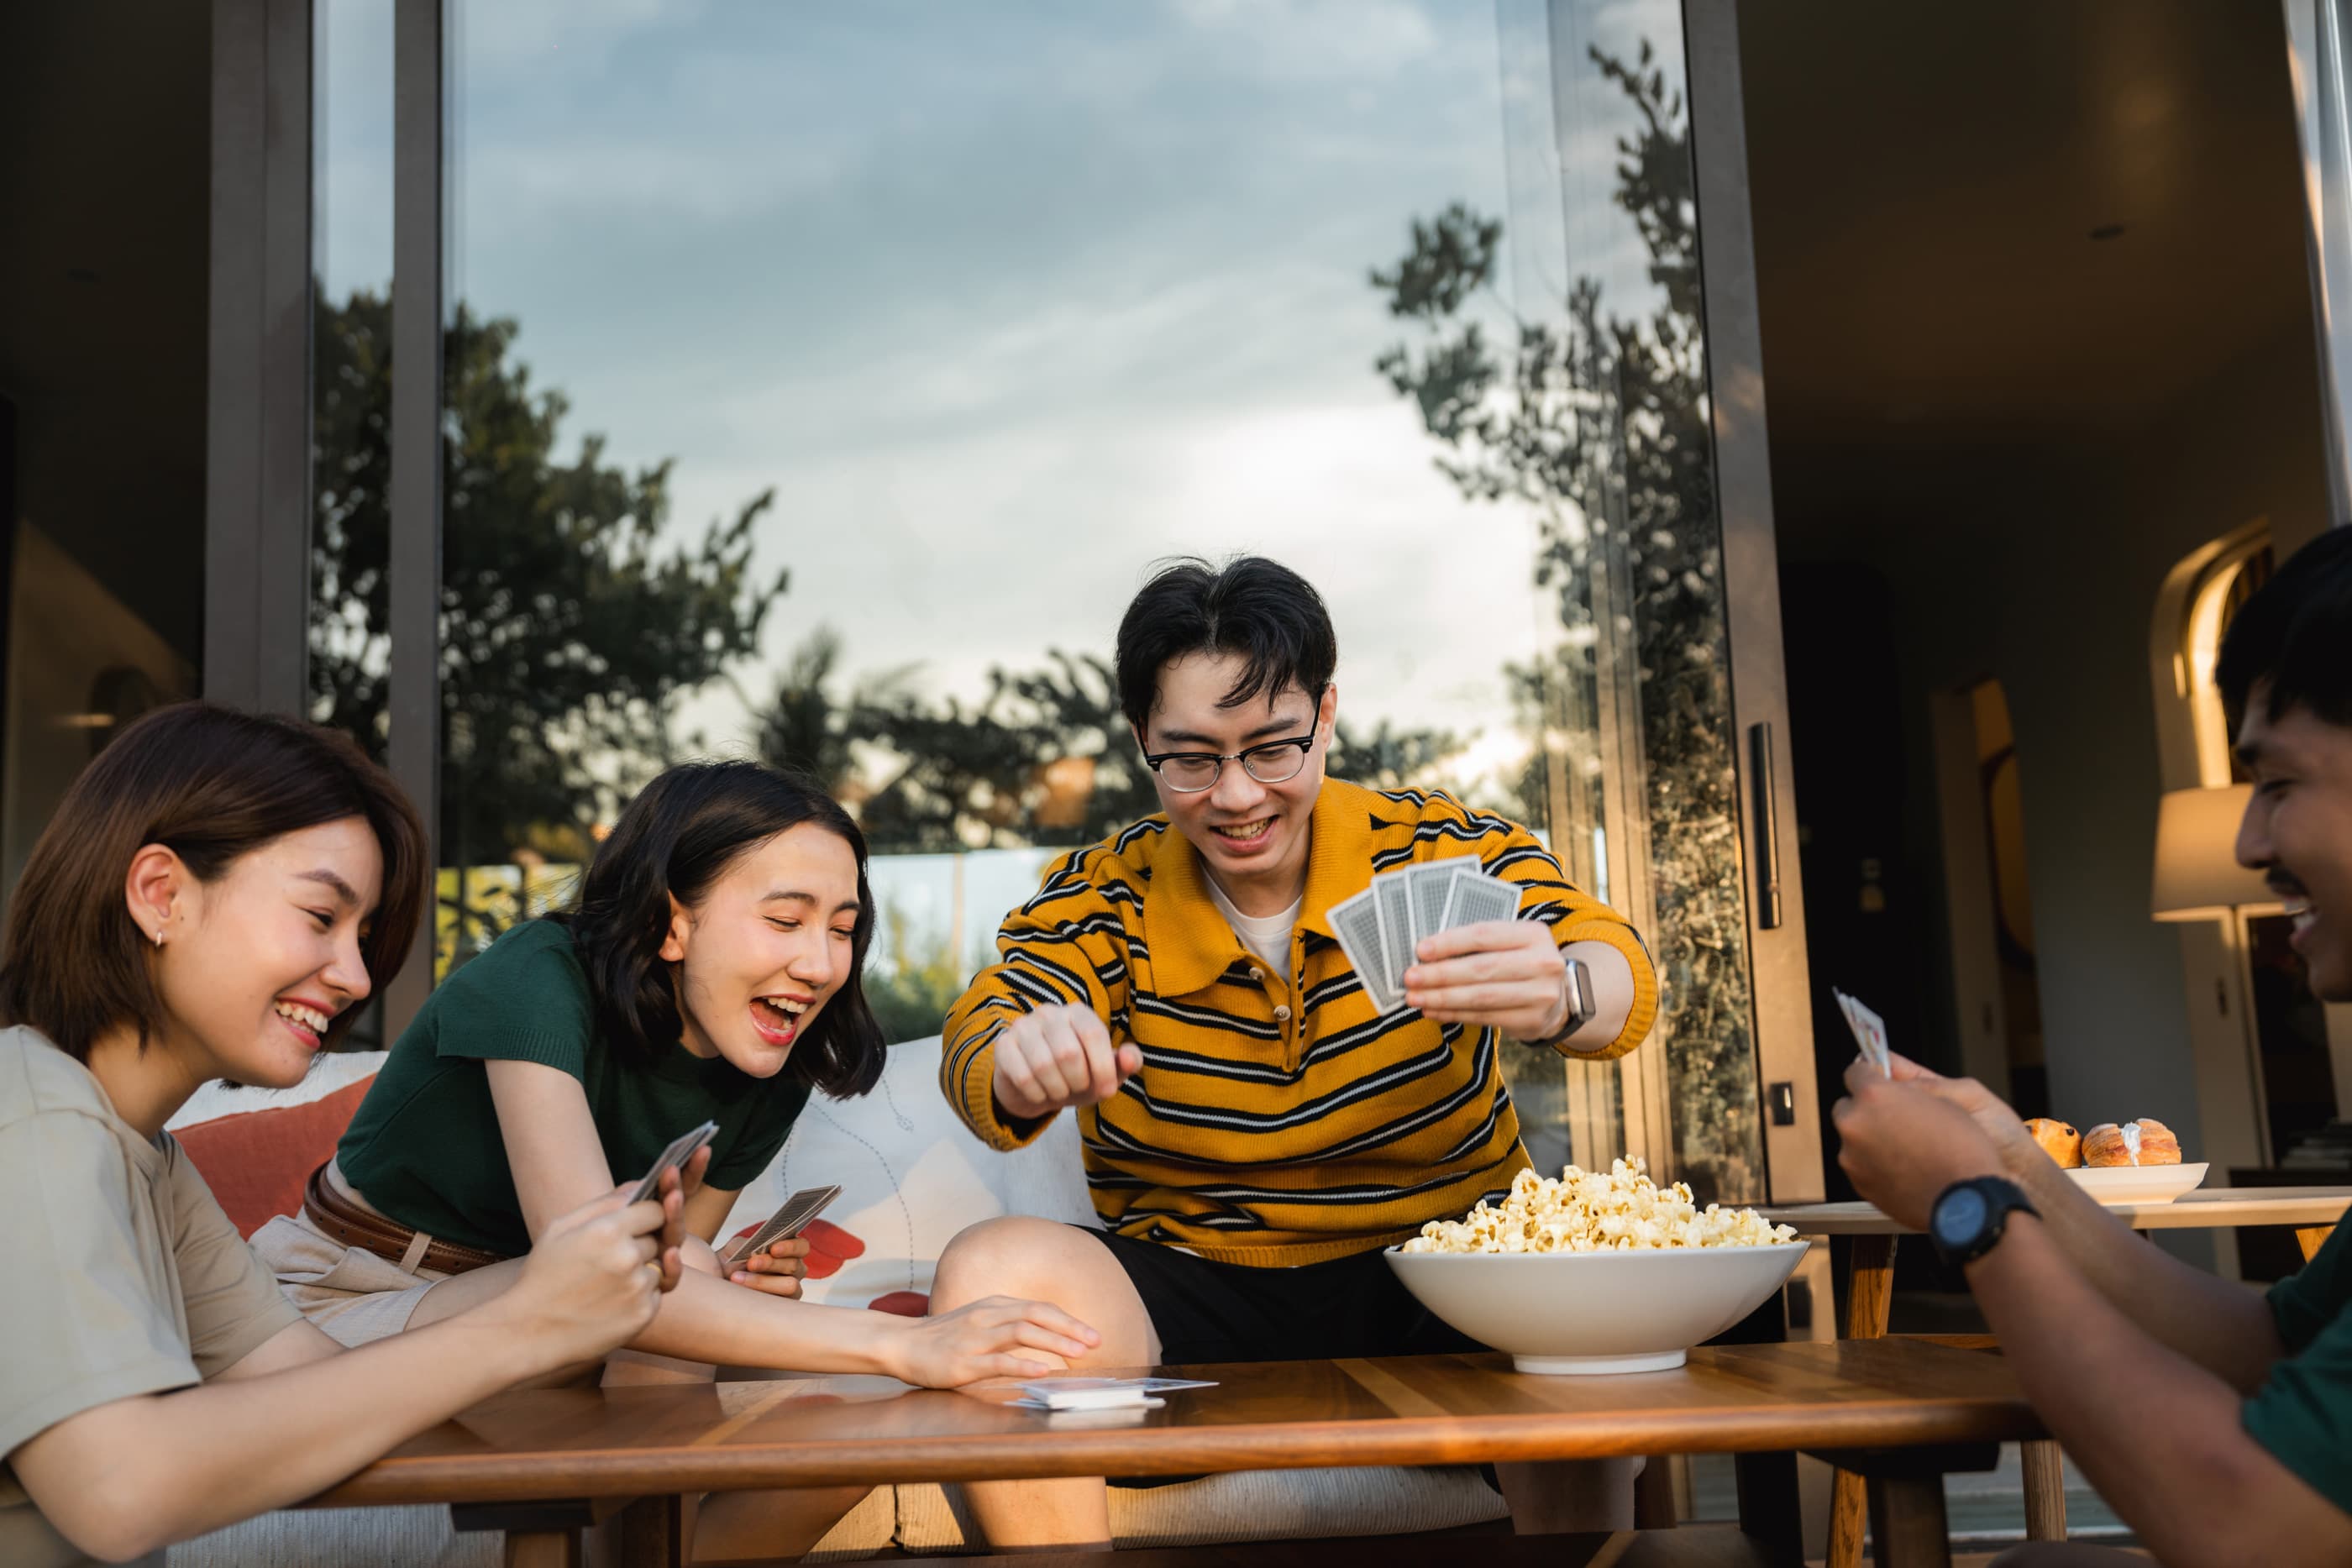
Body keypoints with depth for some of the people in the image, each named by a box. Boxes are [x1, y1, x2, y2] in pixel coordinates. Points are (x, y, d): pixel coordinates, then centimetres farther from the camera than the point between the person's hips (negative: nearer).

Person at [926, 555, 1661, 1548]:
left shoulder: (1442, 849, -1)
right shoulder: (1101, 897, 2)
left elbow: (1619, 976, -17)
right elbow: (979, 1052, -14)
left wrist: (1558, 995, -43)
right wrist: (1019, 1073, -41)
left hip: (1435, 1284, -1)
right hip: (1188, 1297, 2)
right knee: (992, 1273, -27)